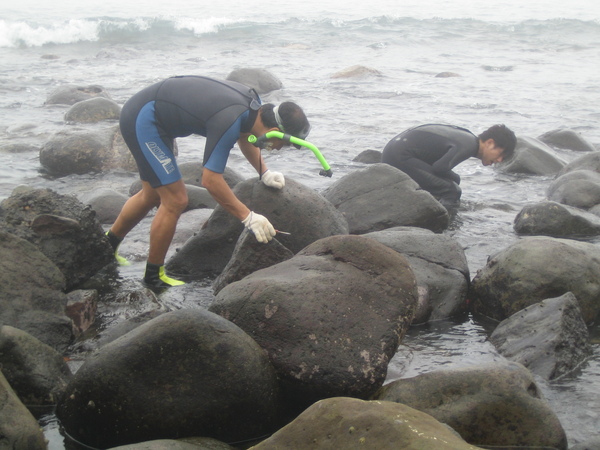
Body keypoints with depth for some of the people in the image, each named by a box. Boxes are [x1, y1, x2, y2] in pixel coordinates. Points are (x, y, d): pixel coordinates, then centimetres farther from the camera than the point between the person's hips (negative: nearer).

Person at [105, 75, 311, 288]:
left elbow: (245, 136, 19)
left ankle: (108, 245, 39)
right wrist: (248, 217, -24)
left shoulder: (253, 102, -3)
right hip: (143, 120, -10)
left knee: (152, 196, 21)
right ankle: (153, 275, 6)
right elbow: (211, 179, -29)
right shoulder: (230, 121, -30)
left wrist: (264, 173, 8)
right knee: (175, 201, -8)